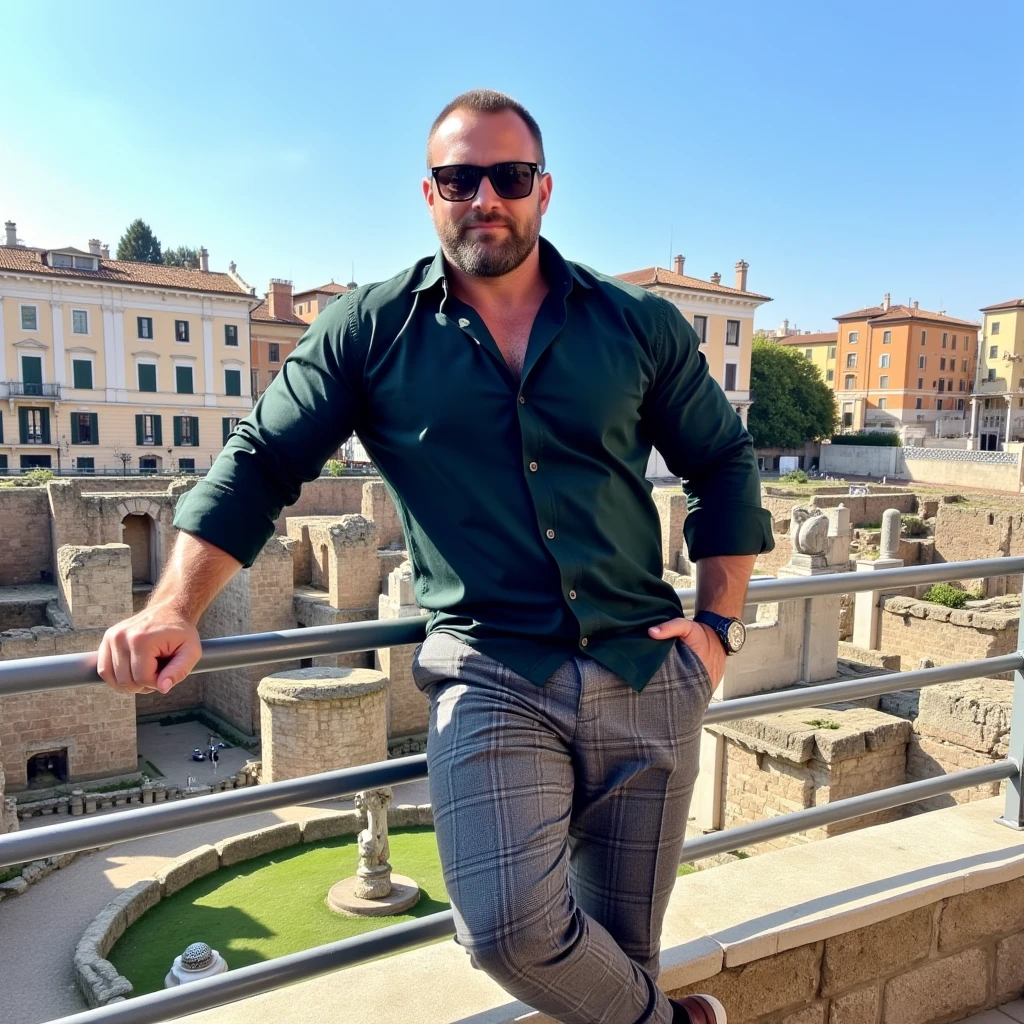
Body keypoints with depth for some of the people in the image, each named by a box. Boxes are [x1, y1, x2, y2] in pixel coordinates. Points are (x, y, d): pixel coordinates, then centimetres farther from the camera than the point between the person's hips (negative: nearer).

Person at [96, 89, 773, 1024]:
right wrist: (175, 608, -10)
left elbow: (724, 464, 14)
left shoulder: (641, 327, 6)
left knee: (623, 942, 11)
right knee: (509, 925, -21)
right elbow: (261, 462, 3)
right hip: (492, 676, -1)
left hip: (648, 675, 2)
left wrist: (718, 621, 5)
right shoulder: (368, 332, 3)